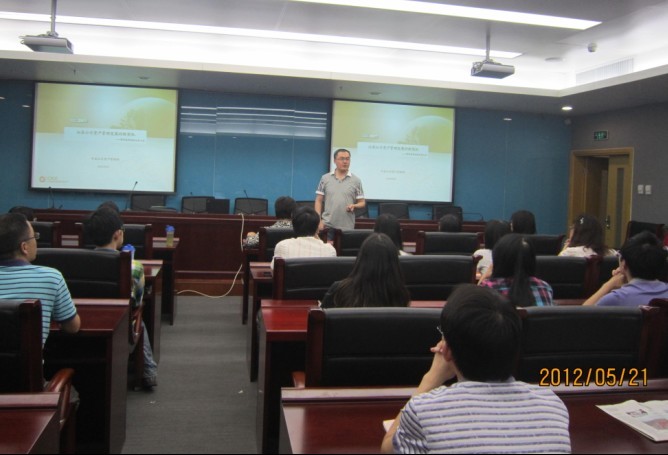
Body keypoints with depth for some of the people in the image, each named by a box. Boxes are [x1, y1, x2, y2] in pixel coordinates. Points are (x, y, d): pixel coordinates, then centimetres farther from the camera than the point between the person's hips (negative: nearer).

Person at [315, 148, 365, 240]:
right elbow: (319, 201, 7)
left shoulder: (356, 180, 5)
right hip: (327, 225, 0)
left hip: (347, 227, 0)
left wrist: (354, 206, -15)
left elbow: (362, 203, 7)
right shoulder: (325, 178, 7)